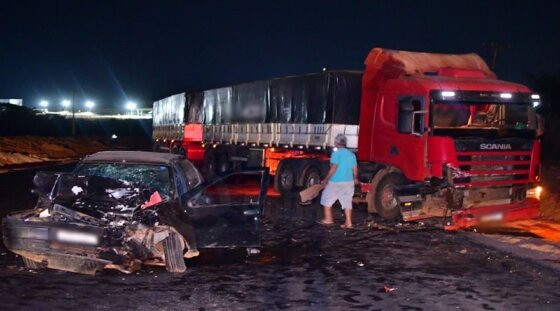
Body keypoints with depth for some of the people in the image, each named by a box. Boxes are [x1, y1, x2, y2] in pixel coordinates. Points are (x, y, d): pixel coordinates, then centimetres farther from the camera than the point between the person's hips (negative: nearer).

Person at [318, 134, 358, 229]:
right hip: (349, 182, 6)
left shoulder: (336, 153, -12)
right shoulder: (351, 154, 8)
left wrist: (326, 179, -14)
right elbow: (355, 169, 11)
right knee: (347, 201, 8)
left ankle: (328, 219, 13)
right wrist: (355, 178, 27)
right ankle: (348, 223, 5)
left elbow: (333, 168, -18)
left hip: (336, 182, -6)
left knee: (326, 199, 10)